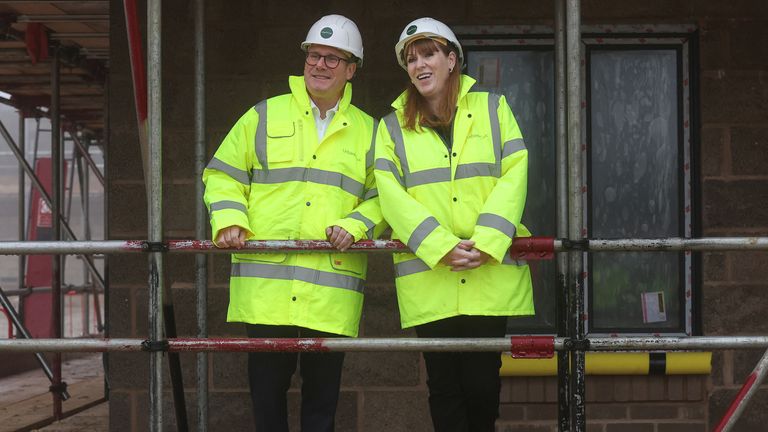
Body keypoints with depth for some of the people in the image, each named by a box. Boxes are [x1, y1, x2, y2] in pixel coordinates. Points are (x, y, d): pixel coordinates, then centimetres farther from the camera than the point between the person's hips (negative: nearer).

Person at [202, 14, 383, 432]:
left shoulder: (367, 131, 14)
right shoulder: (264, 116, 11)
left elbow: (382, 196, 13)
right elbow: (224, 175, 11)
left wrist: (355, 225, -6)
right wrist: (229, 219, -6)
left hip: (332, 289, 1)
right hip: (266, 283, -1)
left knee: (322, 390, 6)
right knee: (267, 386, 3)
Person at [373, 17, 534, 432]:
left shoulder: (492, 108, 11)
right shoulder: (393, 127, 11)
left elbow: (514, 176, 0)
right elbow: (391, 195, -2)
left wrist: (486, 242, -14)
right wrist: (442, 248, -16)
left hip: (490, 274, 0)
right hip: (428, 278, 0)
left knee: (483, 381, 1)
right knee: (444, 383, 3)